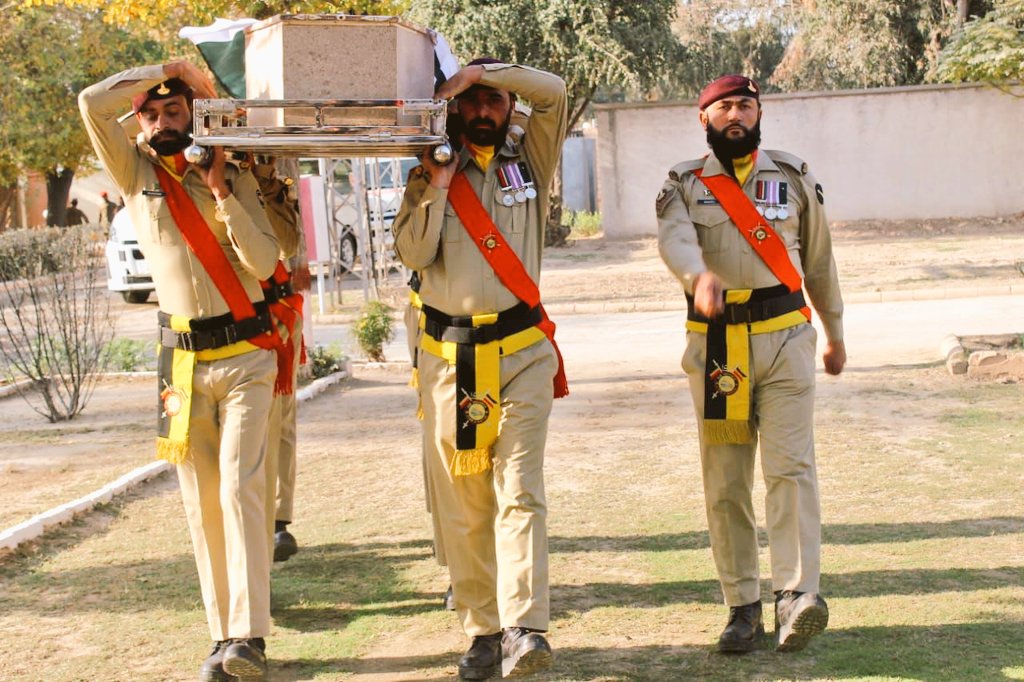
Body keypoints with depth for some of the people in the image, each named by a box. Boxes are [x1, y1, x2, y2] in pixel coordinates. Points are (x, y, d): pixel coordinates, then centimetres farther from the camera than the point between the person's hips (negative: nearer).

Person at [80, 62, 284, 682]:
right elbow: (93, 104, -5)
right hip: (183, 358, 2)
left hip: (245, 355, -2)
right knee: (202, 501, 2)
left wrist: (222, 193, -11)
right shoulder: (135, 173, 7)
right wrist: (164, 69, 1)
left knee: (241, 487, -14)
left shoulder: (235, 177, 4)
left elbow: (264, 262, -5)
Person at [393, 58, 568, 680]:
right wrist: (437, 182, -9)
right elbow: (413, 253, -4)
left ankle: (526, 629, -18)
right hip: (449, 356, 1)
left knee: (520, 492, -12)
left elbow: (555, 92, -2)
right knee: (461, 504, 1)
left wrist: (479, 69, -2)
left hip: (523, 352, -1)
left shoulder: (529, 161, 11)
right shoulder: (430, 174, 10)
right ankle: (483, 629, 9)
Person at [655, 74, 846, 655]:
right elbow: (676, 239, -16)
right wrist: (700, 275, -38)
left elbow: (820, 259, 20)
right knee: (725, 482, 1)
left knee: (791, 465, -13)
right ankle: (744, 606, 6)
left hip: (785, 338, 0)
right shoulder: (684, 184, 7)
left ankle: (796, 595, -21)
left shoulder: (793, 177, 12)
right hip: (715, 342, 0)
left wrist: (836, 335, 25)